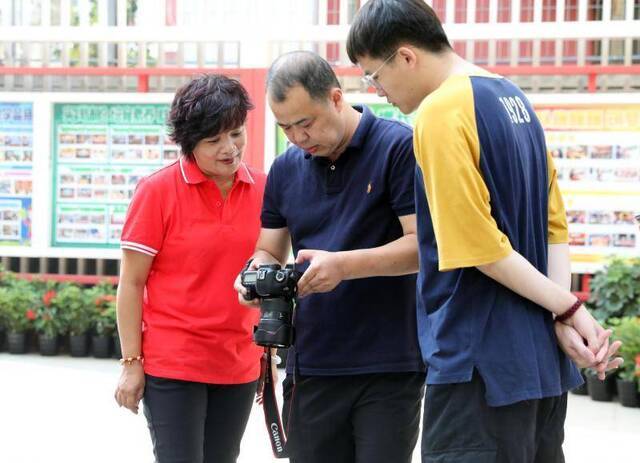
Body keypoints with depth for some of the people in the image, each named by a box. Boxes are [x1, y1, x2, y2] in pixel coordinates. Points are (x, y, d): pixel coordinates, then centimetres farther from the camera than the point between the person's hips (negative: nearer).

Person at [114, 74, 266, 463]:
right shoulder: (158, 190, -8)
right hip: (172, 365, -4)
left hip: (239, 367, 4)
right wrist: (132, 363, -7)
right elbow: (131, 283, -5)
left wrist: (269, 356, 11)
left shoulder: (261, 189, 3)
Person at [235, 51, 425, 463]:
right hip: (311, 365, 5)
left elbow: (424, 243, -12)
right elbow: (269, 251, 18)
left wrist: (344, 265, -23)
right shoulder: (286, 169, 11)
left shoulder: (399, 147, -7)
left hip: (388, 367, -5)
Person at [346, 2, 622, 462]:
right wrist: (564, 318, -4)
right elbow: (554, 224, 8)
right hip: (544, 360, 9)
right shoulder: (514, 97, 12)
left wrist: (569, 308, -11)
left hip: (482, 362, -9)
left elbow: (481, 247, -19)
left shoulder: (440, 113, -15)